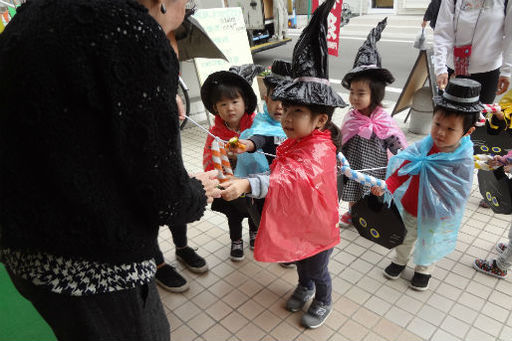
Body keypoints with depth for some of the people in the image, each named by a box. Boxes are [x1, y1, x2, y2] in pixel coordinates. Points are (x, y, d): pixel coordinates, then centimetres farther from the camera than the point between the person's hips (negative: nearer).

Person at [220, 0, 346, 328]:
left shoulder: (318, 151, -34)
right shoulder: (296, 141, -5)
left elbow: (294, 179, -54)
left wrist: (248, 184, -66)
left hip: (315, 225, -8)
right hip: (294, 220, 8)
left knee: (317, 268, 17)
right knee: (299, 259, 30)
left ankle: (324, 302, 46)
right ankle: (305, 287, 58)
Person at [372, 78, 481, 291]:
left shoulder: (463, 161, -25)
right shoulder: (425, 146, -16)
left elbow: (458, 194, -20)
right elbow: (404, 167, -15)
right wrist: (387, 186, -28)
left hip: (434, 217, -2)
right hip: (409, 207, 3)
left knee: (430, 244, 25)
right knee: (405, 237, 27)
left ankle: (424, 270, 53)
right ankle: (400, 260, 55)